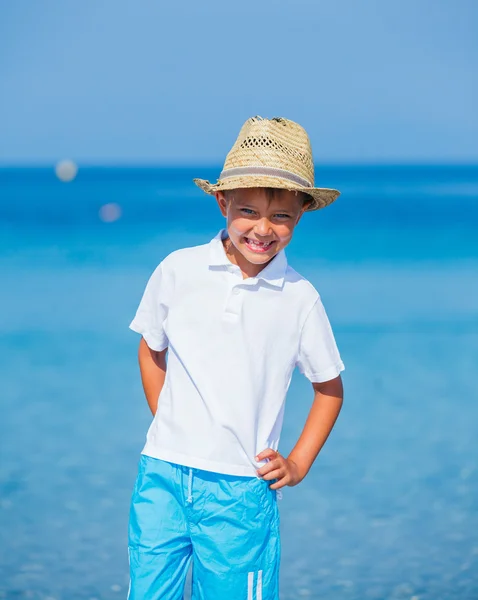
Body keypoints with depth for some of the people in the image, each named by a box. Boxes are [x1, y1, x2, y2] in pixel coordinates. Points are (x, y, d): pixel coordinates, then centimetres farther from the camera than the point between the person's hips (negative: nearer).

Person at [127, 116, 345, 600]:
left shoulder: (300, 299, -2)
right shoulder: (178, 270, 0)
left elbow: (329, 387, 11)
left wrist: (298, 464, 5)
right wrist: (167, 423, 8)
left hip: (240, 490, -1)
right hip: (162, 475, 1)